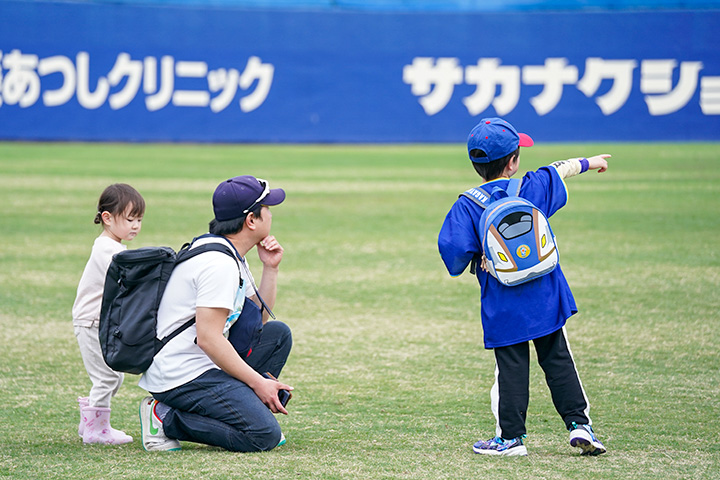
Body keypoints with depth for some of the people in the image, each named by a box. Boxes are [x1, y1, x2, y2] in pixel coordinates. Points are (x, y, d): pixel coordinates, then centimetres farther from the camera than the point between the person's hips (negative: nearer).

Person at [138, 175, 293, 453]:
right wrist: (258, 382, -19)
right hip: (183, 375, -10)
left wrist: (270, 268, 11)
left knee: (278, 333, 15)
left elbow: (258, 320, 22)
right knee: (265, 435, -20)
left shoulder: (233, 259, 15)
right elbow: (208, 338, -23)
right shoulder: (220, 263, -17)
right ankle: (165, 418, -10)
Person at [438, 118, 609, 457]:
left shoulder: (468, 206, -8)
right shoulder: (532, 188, -1)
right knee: (558, 361, 10)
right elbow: (561, 170, 18)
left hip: (503, 307, -2)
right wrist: (588, 162, 36)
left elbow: (453, 247, -17)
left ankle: (511, 437, 6)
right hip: (545, 298, 2)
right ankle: (579, 423, 9)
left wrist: (474, 257, 3)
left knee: (511, 368, 3)